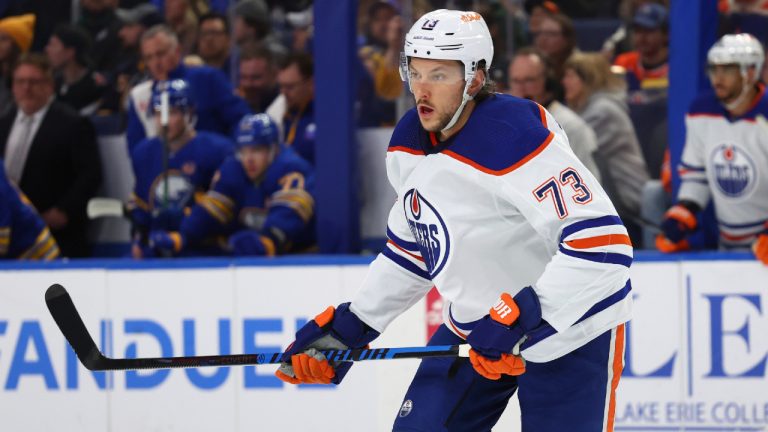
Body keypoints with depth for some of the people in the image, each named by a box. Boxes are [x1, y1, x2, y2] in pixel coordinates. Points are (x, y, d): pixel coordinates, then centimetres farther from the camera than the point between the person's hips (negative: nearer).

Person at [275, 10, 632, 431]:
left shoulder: (515, 141, -27)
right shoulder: (409, 144, -1)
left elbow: (602, 243, -34)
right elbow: (411, 251, 16)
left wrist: (522, 318, -35)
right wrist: (350, 325, 11)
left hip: (571, 328, -8)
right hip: (475, 327, 8)